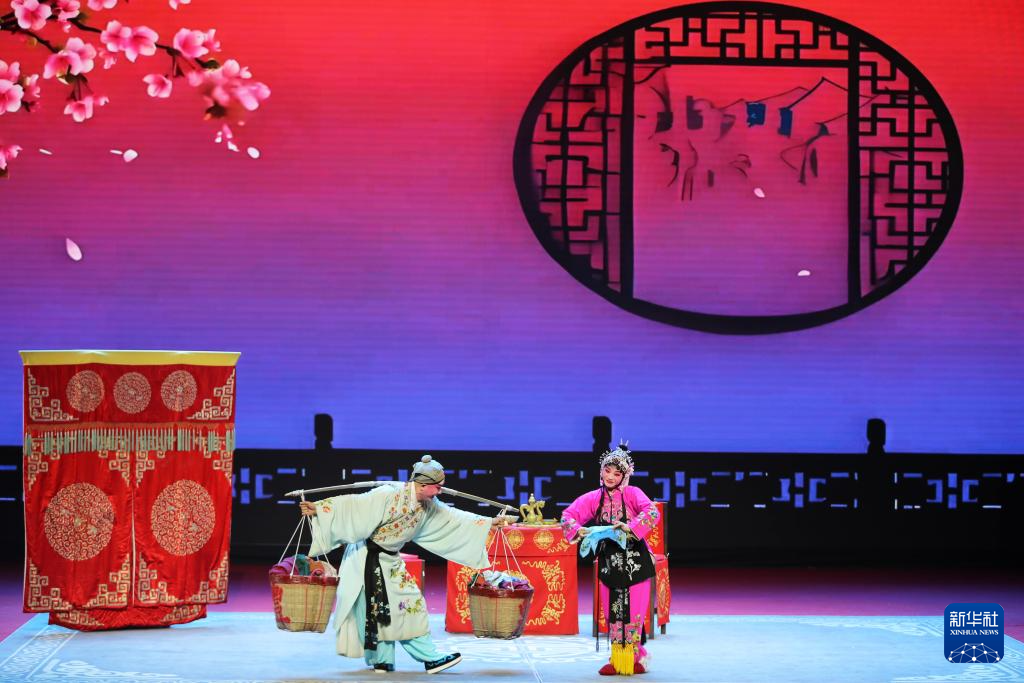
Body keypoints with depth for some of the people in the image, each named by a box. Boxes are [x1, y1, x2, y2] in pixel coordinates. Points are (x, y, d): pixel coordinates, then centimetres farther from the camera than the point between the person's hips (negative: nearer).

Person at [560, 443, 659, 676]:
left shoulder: (632, 494, -6)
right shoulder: (594, 498, 4)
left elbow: (652, 513, -22)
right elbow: (568, 515, 0)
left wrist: (630, 527, -32)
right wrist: (579, 530, -20)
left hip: (635, 561, -3)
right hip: (609, 561, 4)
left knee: (633, 611, -1)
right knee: (612, 612, 7)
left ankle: (635, 658, 10)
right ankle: (617, 659, 16)